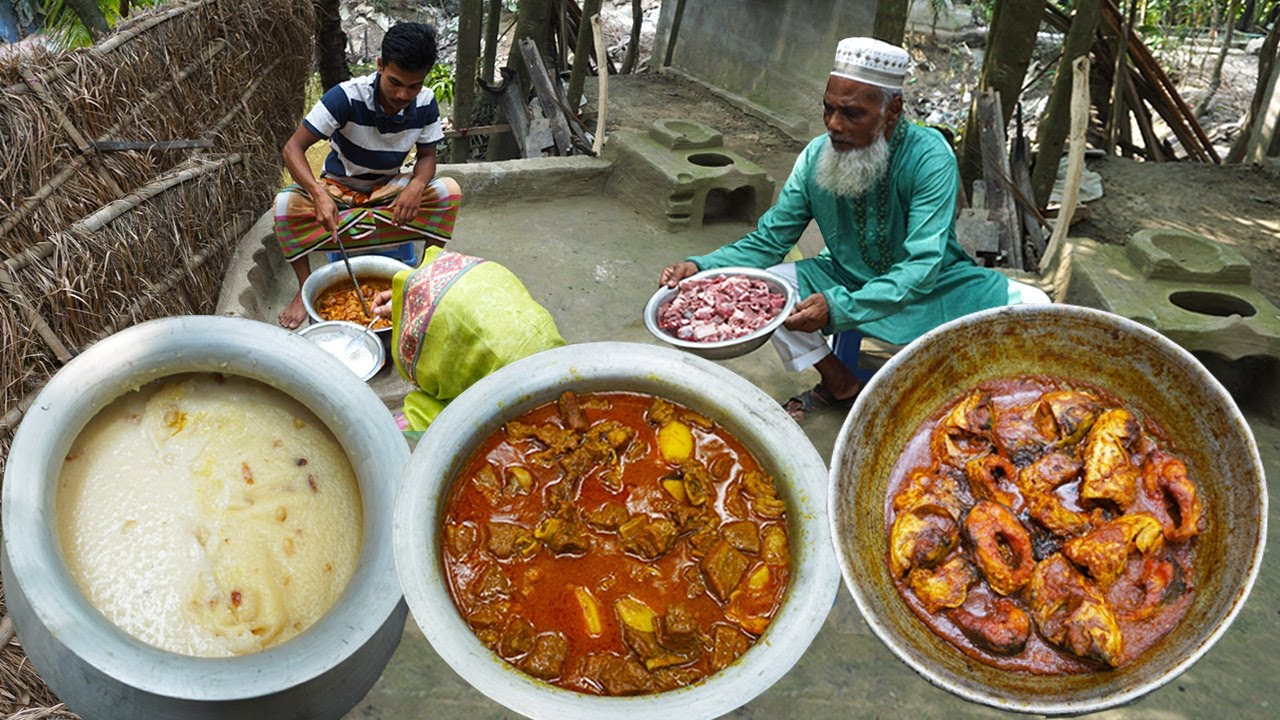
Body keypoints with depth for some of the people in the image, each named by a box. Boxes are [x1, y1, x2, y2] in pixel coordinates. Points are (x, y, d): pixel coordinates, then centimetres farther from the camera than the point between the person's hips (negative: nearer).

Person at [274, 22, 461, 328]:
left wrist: (417, 185, -28)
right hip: (337, 189, -2)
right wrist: (319, 195, -46)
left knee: (449, 191, -25)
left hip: (388, 190, 2)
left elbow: (427, 155, -3)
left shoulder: (425, 104, -16)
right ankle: (306, 289, -15)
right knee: (286, 204, -32)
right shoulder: (346, 96, -27)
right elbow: (293, 148, -27)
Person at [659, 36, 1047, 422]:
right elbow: (766, 242, -8)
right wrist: (700, 266, -26)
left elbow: (921, 267, -31)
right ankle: (841, 385, 2)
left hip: (930, 287, -2)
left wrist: (838, 307, -45)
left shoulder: (929, 155, -25)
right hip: (848, 281, 3)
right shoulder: (816, 157, -13)